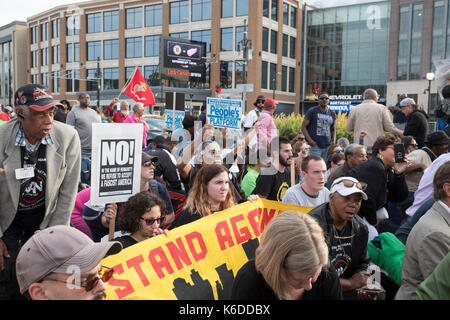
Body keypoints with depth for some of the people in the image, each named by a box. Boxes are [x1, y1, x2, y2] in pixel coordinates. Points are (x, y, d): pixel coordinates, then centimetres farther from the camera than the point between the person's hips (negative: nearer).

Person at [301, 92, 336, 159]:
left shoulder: (332, 113, 13)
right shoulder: (312, 111, 0)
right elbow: (303, 126, -2)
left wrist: (333, 140, 7)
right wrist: (309, 140, -14)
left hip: (327, 146, 4)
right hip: (315, 145, -4)